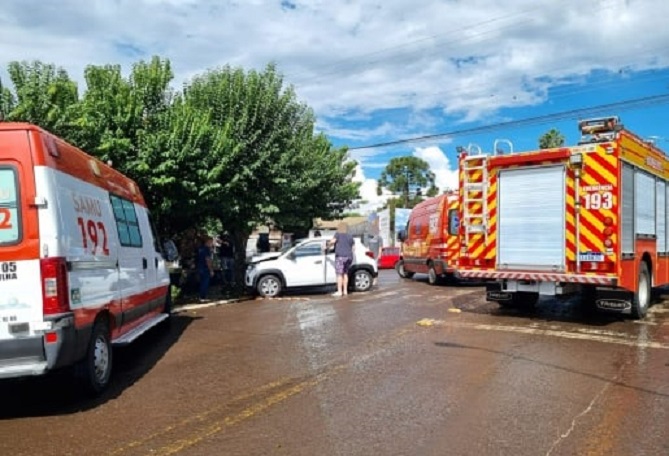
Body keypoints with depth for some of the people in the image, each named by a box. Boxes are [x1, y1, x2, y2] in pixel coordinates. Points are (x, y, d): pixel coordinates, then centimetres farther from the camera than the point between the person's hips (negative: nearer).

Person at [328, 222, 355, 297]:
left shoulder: (338, 234, -2)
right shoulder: (350, 237, 16)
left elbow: (333, 241, -17)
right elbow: (353, 248, 17)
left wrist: (329, 243, 2)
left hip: (340, 256, -7)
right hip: (349, 257, 7)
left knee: (339, 274, -5)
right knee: (345, 273, 15)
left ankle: (339, 291, -8)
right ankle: (345, 291, 16)